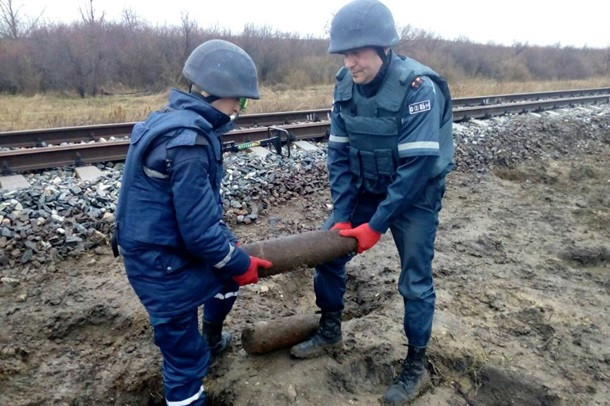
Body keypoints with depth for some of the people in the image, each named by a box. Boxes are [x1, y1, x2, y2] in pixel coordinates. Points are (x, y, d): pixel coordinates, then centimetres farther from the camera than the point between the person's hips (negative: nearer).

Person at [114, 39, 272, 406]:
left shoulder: (180, 123, 4)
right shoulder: (188, 142, -27)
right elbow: (199, 228, -25)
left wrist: (232, 246, 10)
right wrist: (239, 262, -10)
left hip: (171, 246, 10)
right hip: (162, 262, -10)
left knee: (228, 274, 30)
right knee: (186, 355, 5)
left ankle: (212, 340, 55)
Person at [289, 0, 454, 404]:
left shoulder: (419, 87, -26)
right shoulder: (345, 84, -8)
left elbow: (417, 166, -27)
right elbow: (339, 152, -5)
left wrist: (376, 224, -25)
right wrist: (342, 215, -11)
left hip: (415, 195, -5)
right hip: (367, 189, 6)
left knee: (415, 282, 2)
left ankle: (416, 367, 23)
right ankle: (330, 332, 29)